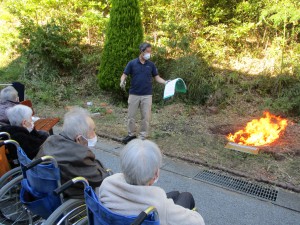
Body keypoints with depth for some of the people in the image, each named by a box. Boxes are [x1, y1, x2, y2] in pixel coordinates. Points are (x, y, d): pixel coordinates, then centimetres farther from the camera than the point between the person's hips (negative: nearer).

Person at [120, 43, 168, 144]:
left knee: (146, 117, 3)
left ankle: (143, 137, 16)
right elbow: (124, 75, 0)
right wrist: (122, 82, -22)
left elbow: (157, 77, 7)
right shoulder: (132, 63, -1)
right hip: (134, 94, 0)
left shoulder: (151, 64, 4)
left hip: (147, 95, 1)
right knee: (131, 116, 8)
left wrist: (165, 82, -11)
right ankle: (131, 135, 26)